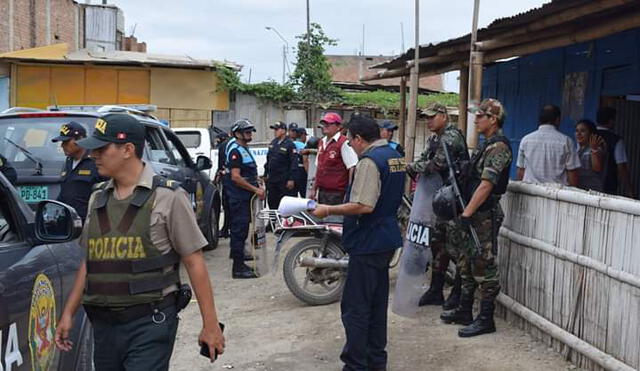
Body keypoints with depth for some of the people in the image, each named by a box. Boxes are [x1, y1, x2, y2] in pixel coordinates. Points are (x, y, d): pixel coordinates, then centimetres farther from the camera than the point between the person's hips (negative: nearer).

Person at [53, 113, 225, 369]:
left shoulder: (168, 197, -8)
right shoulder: (98, 198, 10)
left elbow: (194, 262, -8)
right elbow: (88, 262, 18)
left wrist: (210, 325, -9)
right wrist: (68, 313, 14)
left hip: (150, 322, -6)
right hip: (103, 323, 6)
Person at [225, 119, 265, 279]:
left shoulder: (244, 149, 18)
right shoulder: (235, 150, -13)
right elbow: (235, 177, -21)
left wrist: (257, 188, 12)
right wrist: (256, 189, -18)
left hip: (246, 197, 10)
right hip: (239, 198, -10)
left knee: (241, 230, 15)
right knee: (239, 230, -8)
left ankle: (239, 263, 23)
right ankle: (238, 268, -5)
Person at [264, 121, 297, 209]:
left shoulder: (289, 144, -11)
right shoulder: (273, 143, 11)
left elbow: (294, 163, -14)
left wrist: (291, 179, -17)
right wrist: (266, 174, 16)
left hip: (284, 181, -7)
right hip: (272, 179, 7)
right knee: (272, 202, 13)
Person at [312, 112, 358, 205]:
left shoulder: (344, 143, -10)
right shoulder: (322, 142, 14)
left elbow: (352, 169, -14)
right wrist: (314, 188, 18)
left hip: (337, 194, -8)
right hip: (322, 192, 8)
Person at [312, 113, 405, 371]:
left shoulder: (370, 161, -18)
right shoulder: (395, 156, 12)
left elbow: (364, 206, -27)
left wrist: (328, 210, -17)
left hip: (367, 243, -10)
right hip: (388, 239, 10)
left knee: (355, 308, -3)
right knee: (377, 304, 17)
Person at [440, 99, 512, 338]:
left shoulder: (498, 147, -16)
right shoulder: (487, 145, 17)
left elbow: (486, 185, -23)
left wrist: (467, 213, -23)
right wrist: (466, 212, 17)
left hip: (486, 216, -10)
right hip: (476, 215, 10)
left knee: (485, 268, -4)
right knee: (468, 264, 16)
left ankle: (486, 320, 4)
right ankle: (464, 311, 27)